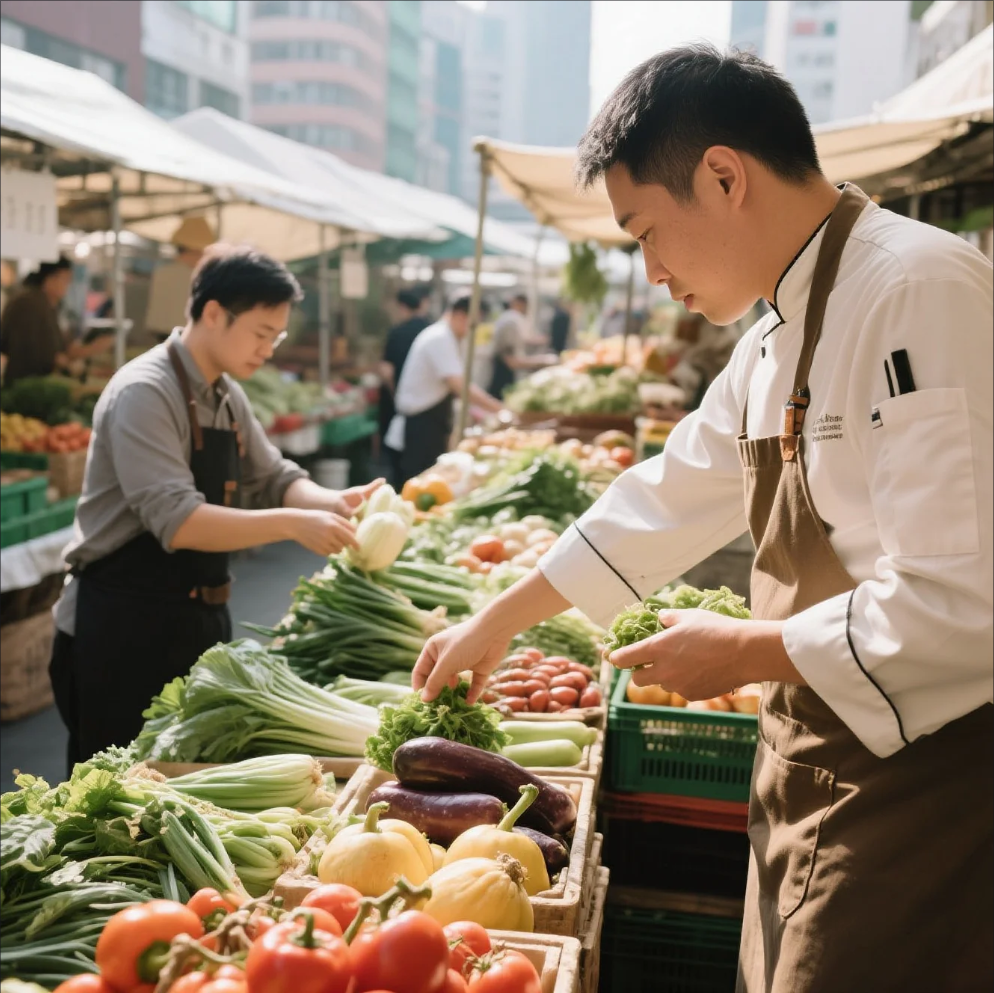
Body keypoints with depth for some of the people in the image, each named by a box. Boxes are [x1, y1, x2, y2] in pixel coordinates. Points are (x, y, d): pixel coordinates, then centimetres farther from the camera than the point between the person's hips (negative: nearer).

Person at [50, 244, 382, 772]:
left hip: (198, 620, 8)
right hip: (121, 628, -8)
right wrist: (292, 525, -34)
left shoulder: (228, 396, 8)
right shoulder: (144, 392, -19)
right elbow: (176, 521, -29)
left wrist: (333, 502, -10)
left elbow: (272, 480, 10)